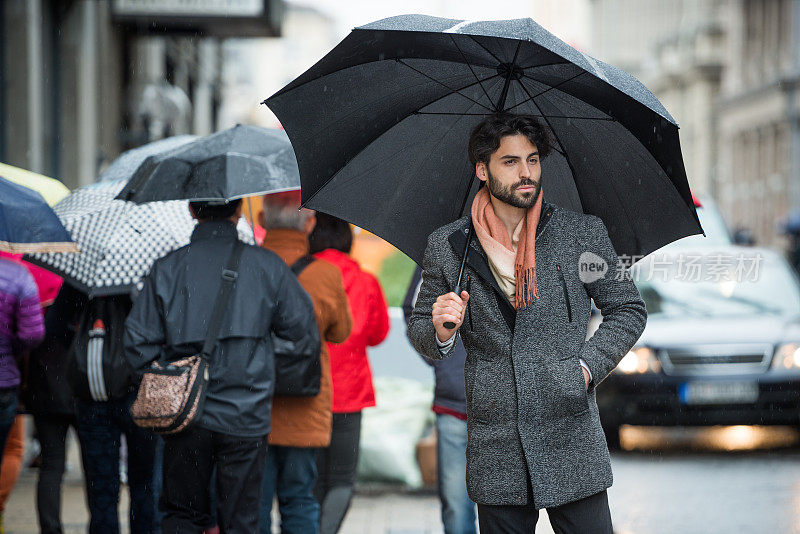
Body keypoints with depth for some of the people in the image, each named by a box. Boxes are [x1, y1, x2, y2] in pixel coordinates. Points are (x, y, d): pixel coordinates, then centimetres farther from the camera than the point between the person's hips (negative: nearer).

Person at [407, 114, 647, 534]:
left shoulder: (583, 233, 4)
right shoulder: (447, 246, 5)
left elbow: (628, 310, 10)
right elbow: (419, 330, 12)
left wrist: (587, 366, -3)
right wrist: (442, 332, -11)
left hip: (572, 446, 0)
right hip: (494, 449, 1)